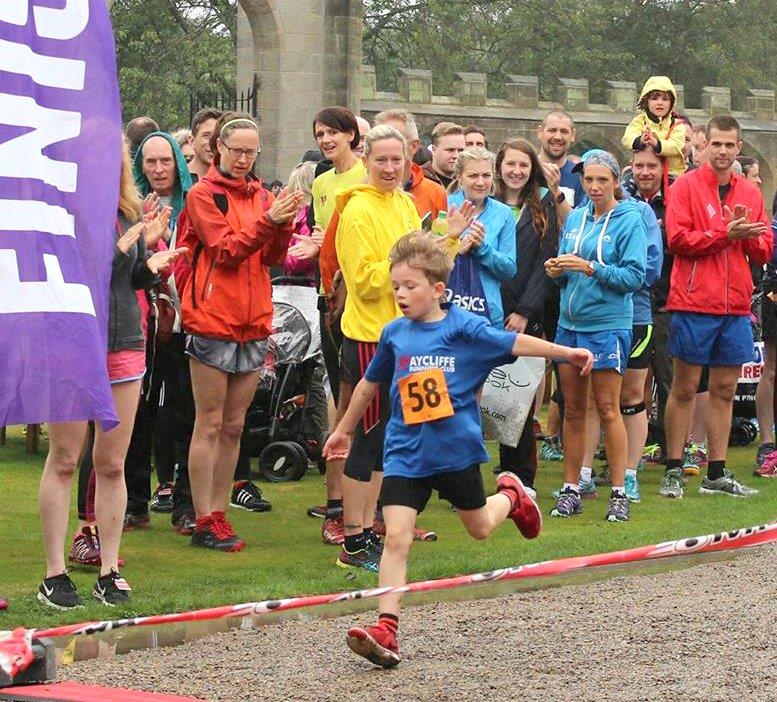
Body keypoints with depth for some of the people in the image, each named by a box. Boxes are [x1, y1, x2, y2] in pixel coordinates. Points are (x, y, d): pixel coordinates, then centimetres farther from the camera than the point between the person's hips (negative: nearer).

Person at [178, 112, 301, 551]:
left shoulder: (262, 196, 12)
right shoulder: (204, 195, -3)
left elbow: (272, 258, 4)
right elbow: (225, 250, -13)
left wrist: (284, 225, -14)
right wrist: (267, 221, -23)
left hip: (254, 323, 6)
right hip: (213, 321, -5)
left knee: (234, 426, 8)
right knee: (210, 424, -3)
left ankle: (219, 513, 14)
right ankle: (205, 521, -1)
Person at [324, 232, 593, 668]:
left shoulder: (463, 327, -7)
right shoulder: (395, 334, 4)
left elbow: (515, 343, -7)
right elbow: (369, 384, 19)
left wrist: (568, 352, -16)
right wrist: (344, 431, 28)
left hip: (457, 448, -2)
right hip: (406, 453, 2)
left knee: (479, 527, 18)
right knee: (396, 538, -13)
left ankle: (512, 496, 53)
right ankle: (386, 630, -16)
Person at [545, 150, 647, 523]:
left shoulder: (629, 220, -6)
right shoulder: (575, 218, 12)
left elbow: (634, 276, -13)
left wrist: (590, 268, -20)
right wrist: (557, 270, -3)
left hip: (607, 324, -6)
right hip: (569, 321, 6)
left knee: (607, 408, -5)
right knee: (572, 408, 8)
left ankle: (619, 492, 1)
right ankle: (570, 489, 14)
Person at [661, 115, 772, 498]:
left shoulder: (750, 193, 13)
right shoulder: (686, 186, -1)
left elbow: (764, 251, 11)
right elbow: (678, 238, -13)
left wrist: (748, 234, -10)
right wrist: (726, 234, -17)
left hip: (735, 306, 5)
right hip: (693, 303, -5)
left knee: (724, 390, 7)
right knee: (685, 388, -1)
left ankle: (717, 474, 13)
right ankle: (673, 471, 4)